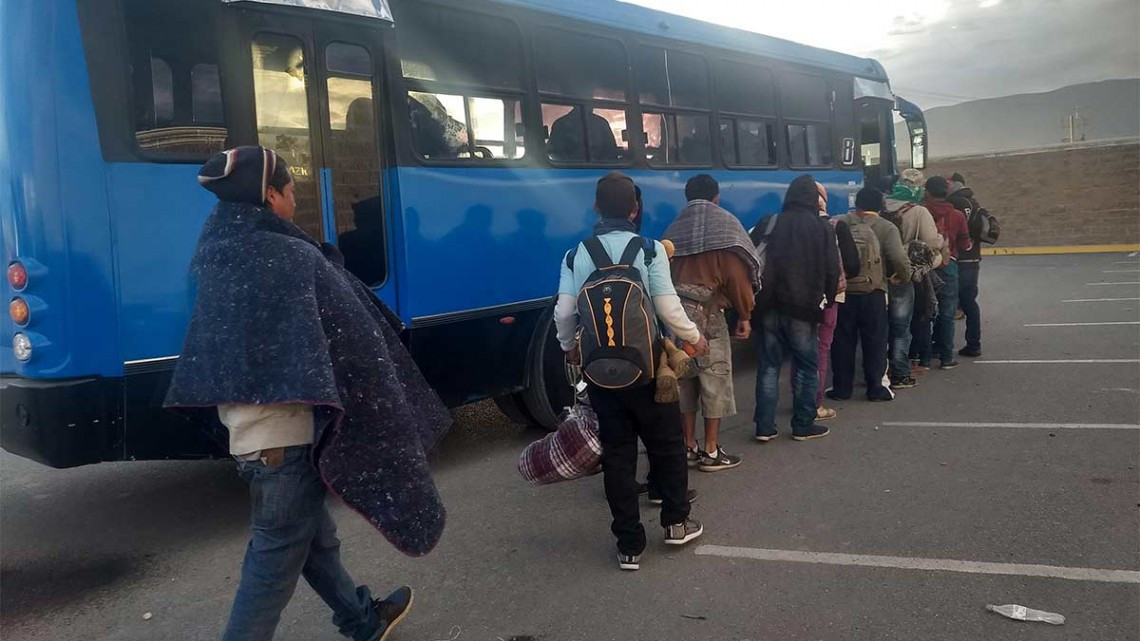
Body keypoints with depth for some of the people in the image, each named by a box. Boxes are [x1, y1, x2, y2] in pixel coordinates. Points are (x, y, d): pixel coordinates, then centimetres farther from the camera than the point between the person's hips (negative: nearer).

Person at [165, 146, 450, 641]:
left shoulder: (216, 254, 6)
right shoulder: (292, 259, -18)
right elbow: (349, 343, -15)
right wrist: (379, 414, -3)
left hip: (244, 427, 9)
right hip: (286, 432, -9)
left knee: (312, 533, 22)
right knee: (277, 554, 3)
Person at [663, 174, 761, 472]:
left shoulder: (675, 228, 16)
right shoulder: (724, 223, 0)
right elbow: (737, 272, -8)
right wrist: (745, 314, -3)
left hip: (675, 309, 6)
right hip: (706, 310, -6)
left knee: (685, 376, 12)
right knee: (715, 376, 2)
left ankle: (689, 446, 19)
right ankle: (711, 451, 5)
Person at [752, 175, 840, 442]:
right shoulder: (822, 229, -2)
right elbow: (832, 272, -2)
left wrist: (755, 303, 10)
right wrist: (824, 301, 12)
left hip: (768, 307, 3)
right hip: (803, 309, -2)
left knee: (768, 366, 7)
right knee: (807, 367, 9)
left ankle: (765, 427, 7)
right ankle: (803, 425, 13)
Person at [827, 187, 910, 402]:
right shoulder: (886, 229, -3)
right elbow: (899, 259, -15)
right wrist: (904, 275, 4)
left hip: (842, 290, 2)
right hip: (872, 293, -2)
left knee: (842, 341, 10)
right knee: (875, 342, 9)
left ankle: (841, 387, 15)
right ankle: (876, 388, 13)